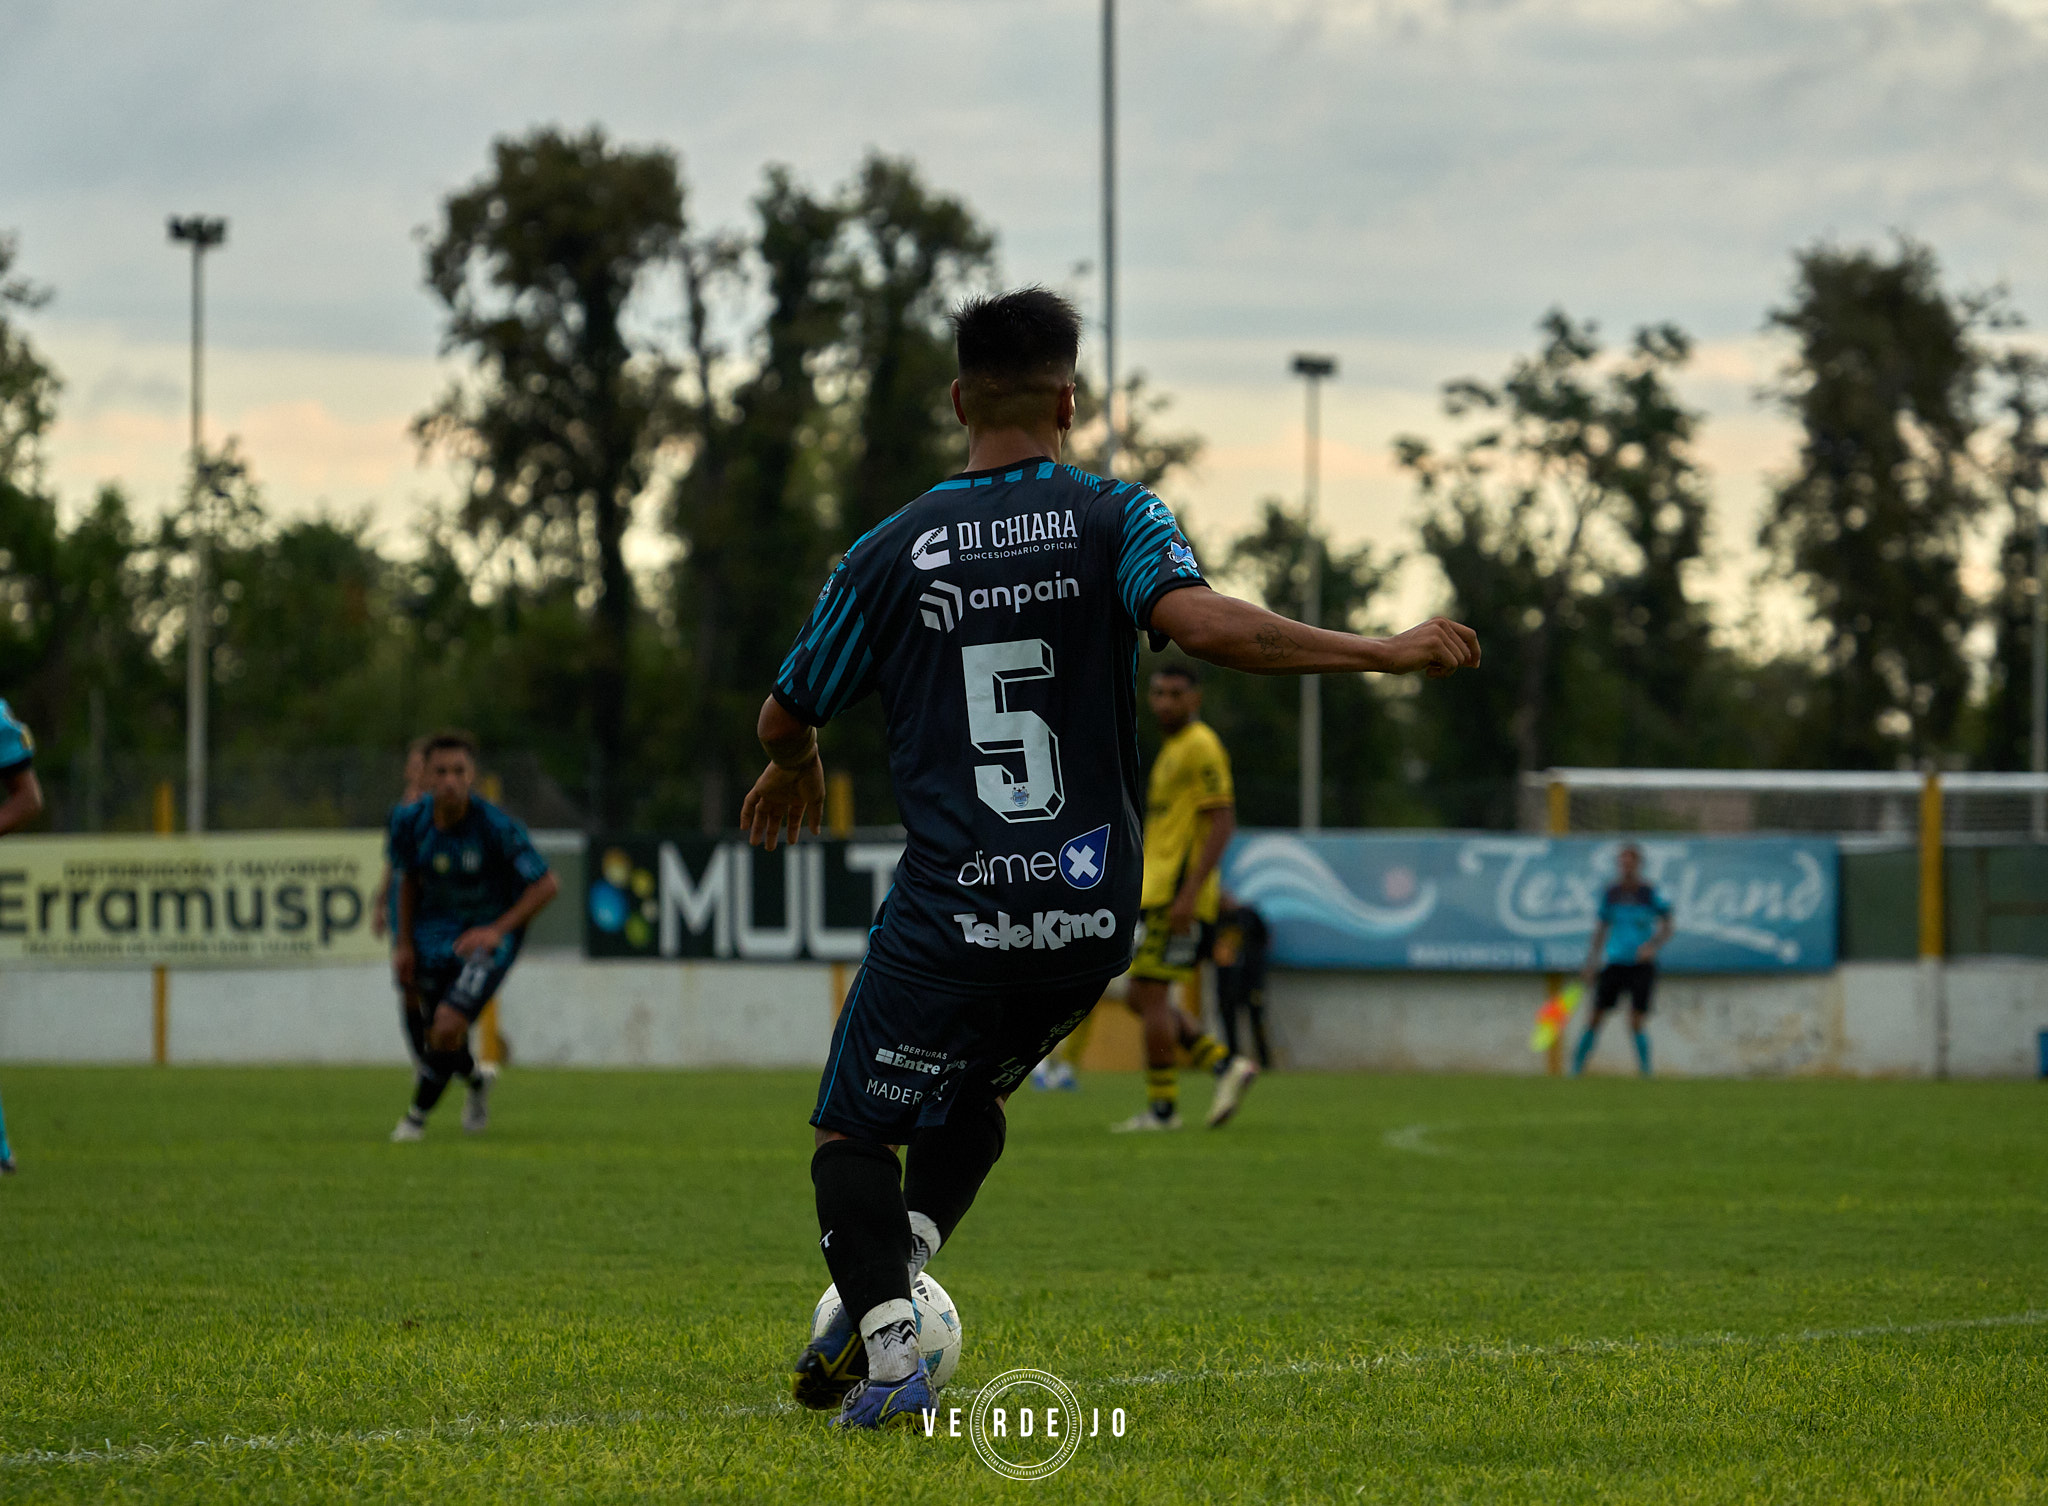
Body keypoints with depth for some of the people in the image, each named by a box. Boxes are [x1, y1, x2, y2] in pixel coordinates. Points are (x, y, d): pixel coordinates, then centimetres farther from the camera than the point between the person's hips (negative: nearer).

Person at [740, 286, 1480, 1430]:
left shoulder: (892, 554, 2)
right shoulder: (1114, 519, -2)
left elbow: (786, 716, 12)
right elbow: (1203, 622, -21)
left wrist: (797, 767, 36)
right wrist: (1386, 652, -14)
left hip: (953, 920, -2)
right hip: (1092, 916, 2)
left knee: (854, 1134, 10)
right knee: (971, 1094, 28)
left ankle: (887, 1345, -15)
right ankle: (896, 1271, 4)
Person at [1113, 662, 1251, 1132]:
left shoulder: (1201, 746, -10)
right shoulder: (1172, 749, 20)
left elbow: (1222, 822, -17)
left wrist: (1189, 893, -23)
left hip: (1177, 896, -10)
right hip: (1157, 894, 10)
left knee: (1150, 993, -8)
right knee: (1141, 998, 8)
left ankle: (1162, 1108, -3)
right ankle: (1225, 1066, 9)